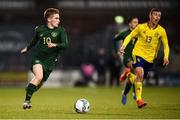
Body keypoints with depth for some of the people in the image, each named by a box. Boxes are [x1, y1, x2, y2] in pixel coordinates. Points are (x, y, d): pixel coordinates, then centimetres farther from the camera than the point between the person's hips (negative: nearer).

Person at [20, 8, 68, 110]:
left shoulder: (61, 31, -2)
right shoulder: (40, 29, 4)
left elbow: (65, 45, -12)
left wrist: (55, 45, -30)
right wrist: (27, 48, 40)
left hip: (50, 60, 1)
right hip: (38, 57, -1)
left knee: (40, 83, 5)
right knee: (39, 76, -25)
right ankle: (27, 100, -21)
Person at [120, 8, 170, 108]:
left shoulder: (161, 31, 0)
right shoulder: (141, 27, -2)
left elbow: (166, 45, 6)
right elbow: (130, 36, 7)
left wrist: (166, 57, -11)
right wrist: (123, 46, -10)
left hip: (150, 58, 3)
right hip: (138, 54, -3)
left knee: (141, 78, 8)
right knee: (140, 74, -25)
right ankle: (139, 100, -28)